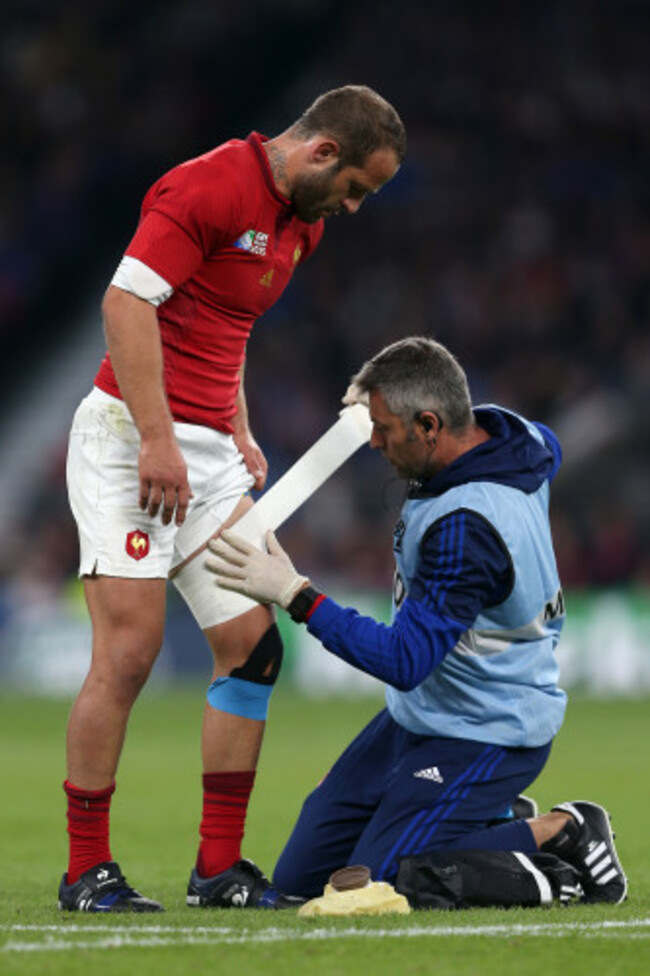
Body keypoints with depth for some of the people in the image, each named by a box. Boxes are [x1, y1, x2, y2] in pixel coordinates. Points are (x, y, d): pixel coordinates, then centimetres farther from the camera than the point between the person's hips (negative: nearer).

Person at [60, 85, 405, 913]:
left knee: (253, 648, 2)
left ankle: (219, 868, 8)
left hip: (208, 450, 9)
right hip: (130, 437, -9)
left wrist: (238, 434, 15)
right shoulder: (211, 186, -14)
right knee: (127, 655, -11)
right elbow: (126, 301, -21)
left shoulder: (299, 223, 15)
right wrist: (157, 438, -24)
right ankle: (87, 871, -2)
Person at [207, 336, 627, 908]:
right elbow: (547, 447, 22)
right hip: (418, 716, 9)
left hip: (485, 737, -9)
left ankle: (558, 834, 1)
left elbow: (405, 661, -32)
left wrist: (296, 596, -30)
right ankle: (500, 823, 18)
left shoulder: (463, 527, -32)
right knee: (301, 877, 6)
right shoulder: (511, 433, -5)